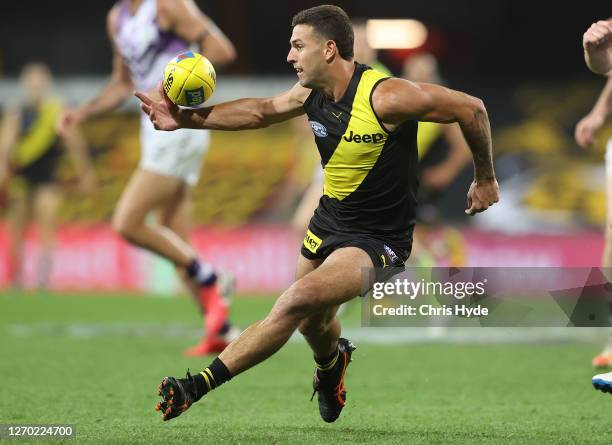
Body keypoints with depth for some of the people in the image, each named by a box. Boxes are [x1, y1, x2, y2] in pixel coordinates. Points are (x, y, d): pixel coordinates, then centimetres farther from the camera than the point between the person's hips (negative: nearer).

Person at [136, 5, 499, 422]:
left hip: (377, 241, -8)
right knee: (313, 324, 24)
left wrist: (485, 179, -4)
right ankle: (331, 364, 61)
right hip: (327, 221, 8)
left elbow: (471, 108, -16)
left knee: (298, 301, -28)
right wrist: (186, 120, 8)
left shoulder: (385, 97, -25)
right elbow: (261, 111, 15)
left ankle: (199, 386, -26)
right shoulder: (312, 93, -3)